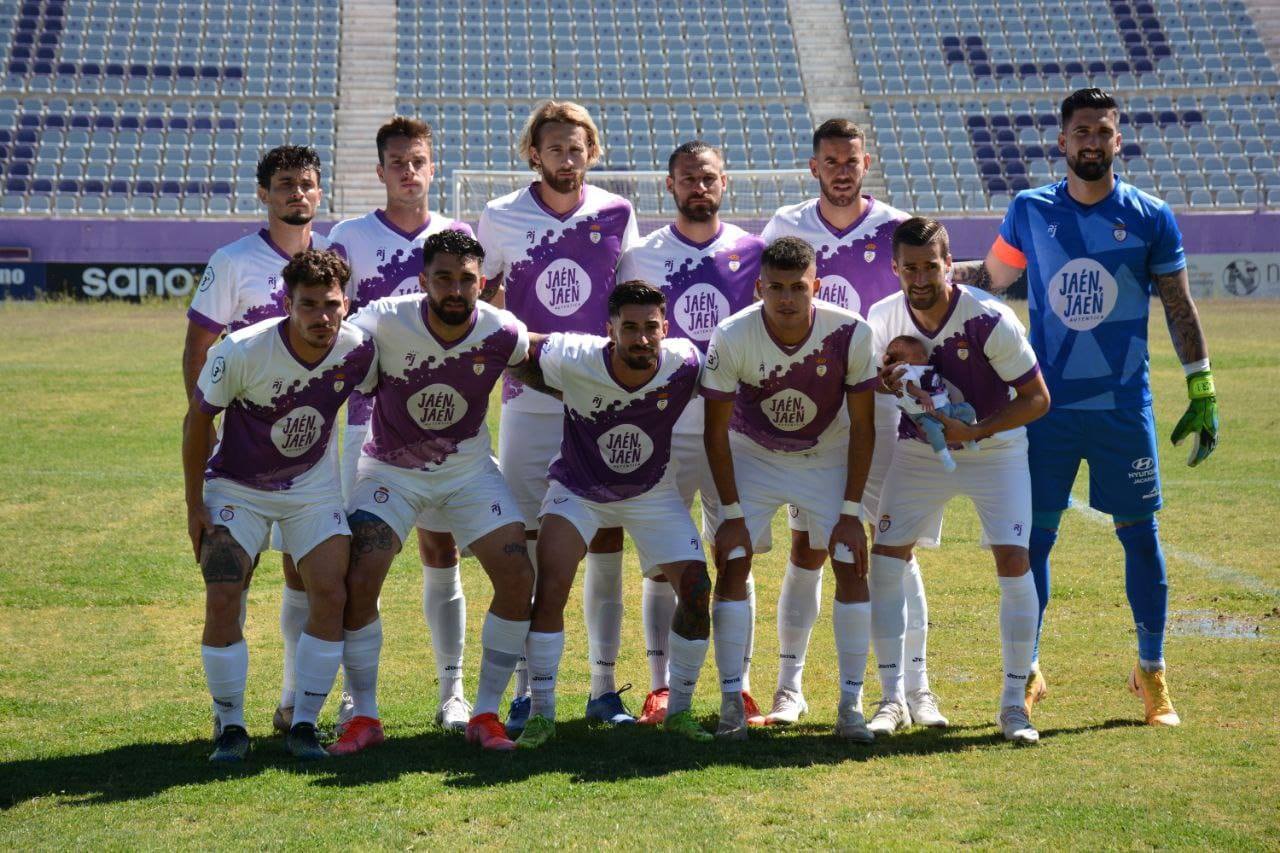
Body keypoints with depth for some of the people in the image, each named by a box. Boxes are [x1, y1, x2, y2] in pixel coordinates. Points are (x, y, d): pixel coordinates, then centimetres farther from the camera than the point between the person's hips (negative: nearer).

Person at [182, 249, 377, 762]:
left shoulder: (358, 351, -17)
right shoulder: (242, 351, -26)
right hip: (237, 487, -2)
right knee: (222, 602, -14)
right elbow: (198, 419, -11)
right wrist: (194, 504, -10)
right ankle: (231, 727, 2)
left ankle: (304, 724, 4)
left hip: (314, 486, 2)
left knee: (331, 596, -11)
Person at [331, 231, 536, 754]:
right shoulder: (385, 322, -24)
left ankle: (485, 714, 4)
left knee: (518, 578, -11)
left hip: (470, 470, 2)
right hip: (391, 471, -1)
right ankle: (364, 717, 2)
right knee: (357, 583, -16)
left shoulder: (501, 333, -17)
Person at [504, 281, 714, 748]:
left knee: (697, 588, -8)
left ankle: (679, 710, 11)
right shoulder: (573, 359, -29)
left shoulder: (684, 364, -23)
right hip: (577, 491, -2)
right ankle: (541, 714, -4)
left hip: (653, 494, 2)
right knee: (549, 589, -19)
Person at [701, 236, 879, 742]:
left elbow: (862, 427, -14)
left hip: (829, 458, 1)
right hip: (751, 456, 0)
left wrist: (851, 512, -15)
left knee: (852, 567, -8)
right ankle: (731, 701, -3)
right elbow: (716, 431, -14)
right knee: (732, 565, -11)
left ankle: (851, 702, 0)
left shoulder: (850, 333, -25)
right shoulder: (732, 337, -26)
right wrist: (732, 513, -15)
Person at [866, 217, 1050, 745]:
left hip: (994, 451, -3)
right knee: (885, 562, -5)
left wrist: (975, 431, -27)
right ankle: (892, 699, 8)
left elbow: (1036, 398, -16)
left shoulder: (990, 320, -23)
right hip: (918, 450, 3)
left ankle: (1014, 703, -1)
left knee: (1014, 563, -14)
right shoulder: (883, 319, -10)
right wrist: (886, 383, -18)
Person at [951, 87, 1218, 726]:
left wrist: (1202, 395, 1)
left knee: (1140, 534, 5)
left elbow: (1179, 309, 3)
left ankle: (1151, 672, 19)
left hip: (1124, 408, -1)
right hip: (1047, 405, 1)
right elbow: (992, 277, 18)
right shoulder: (1029, 212, 3)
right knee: (1033, 535, 2)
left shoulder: (1151, 218, -1)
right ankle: (1026, 672, 15)